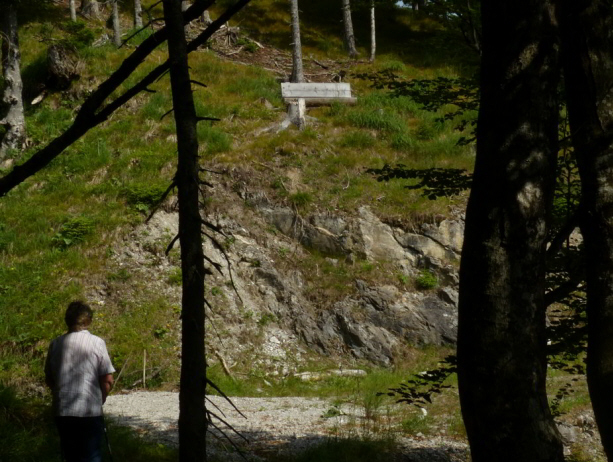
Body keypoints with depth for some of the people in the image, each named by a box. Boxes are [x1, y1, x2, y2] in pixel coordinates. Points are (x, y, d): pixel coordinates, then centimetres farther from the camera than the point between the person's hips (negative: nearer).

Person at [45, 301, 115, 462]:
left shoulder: (56, 344, 3)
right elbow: (108, 380, -6)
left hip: (63, 412, 3)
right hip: (90, 412, -3)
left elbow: (49, 380, 11)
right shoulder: (97, 343, -5)